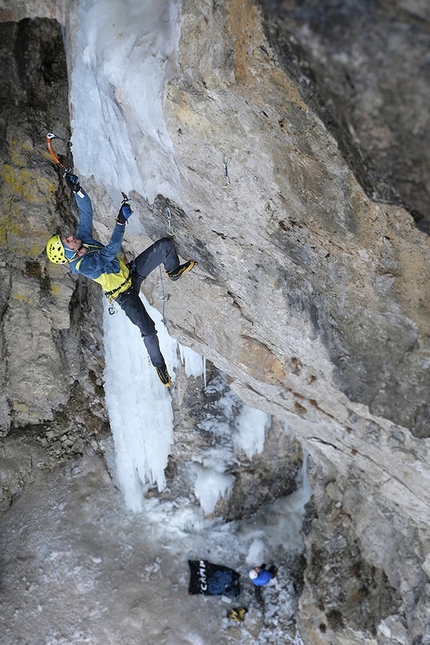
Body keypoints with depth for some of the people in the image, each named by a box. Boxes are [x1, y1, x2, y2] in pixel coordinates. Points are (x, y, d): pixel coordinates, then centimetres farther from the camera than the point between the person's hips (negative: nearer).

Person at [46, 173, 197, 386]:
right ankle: (158, 364, 4)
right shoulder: (81, 266, -27)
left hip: (132, 272, 8)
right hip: (124, 295, -8)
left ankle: (174, 271, 21)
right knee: (148, 330, -22)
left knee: (165, 244, -6)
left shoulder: (83, 237, -4)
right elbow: (110, 252, -36)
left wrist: (76, 189, -14)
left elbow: (86, 210, 0)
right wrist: (121, 222, -40)